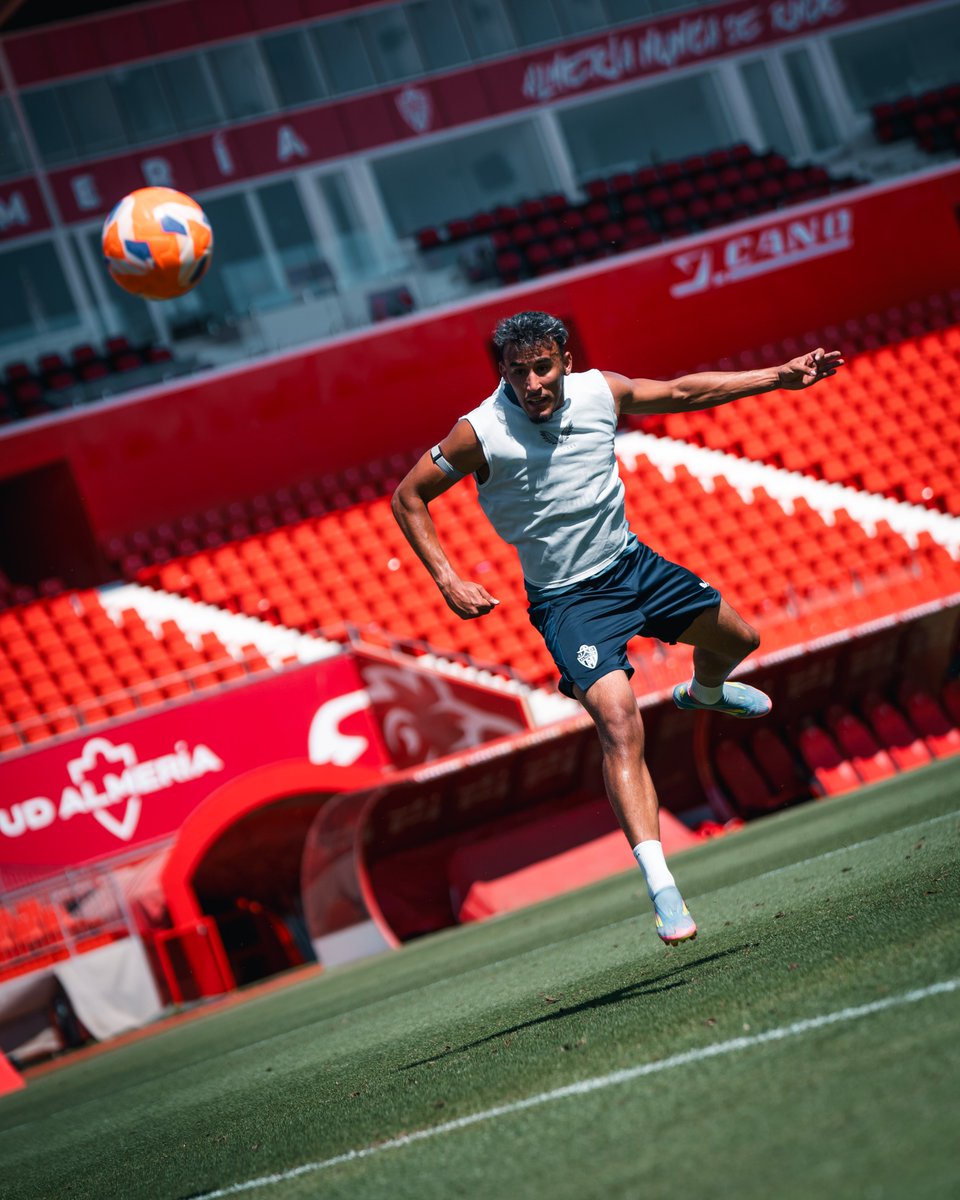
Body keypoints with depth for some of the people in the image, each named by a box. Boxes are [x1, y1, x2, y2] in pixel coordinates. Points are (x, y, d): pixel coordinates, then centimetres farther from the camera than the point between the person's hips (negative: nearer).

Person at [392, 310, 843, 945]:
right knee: (620, 725, -24)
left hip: (632, 563, 6)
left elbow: (680, 392, 7)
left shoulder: (601, 392, -11)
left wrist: (780, 376, 8)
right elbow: (408, 496, -10)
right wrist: (448, 580, -18)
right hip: (567, 600, -6)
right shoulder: (480, 433, -23)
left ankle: (704, 692, 59)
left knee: (736, 638, 21)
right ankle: (660, 885, -29)